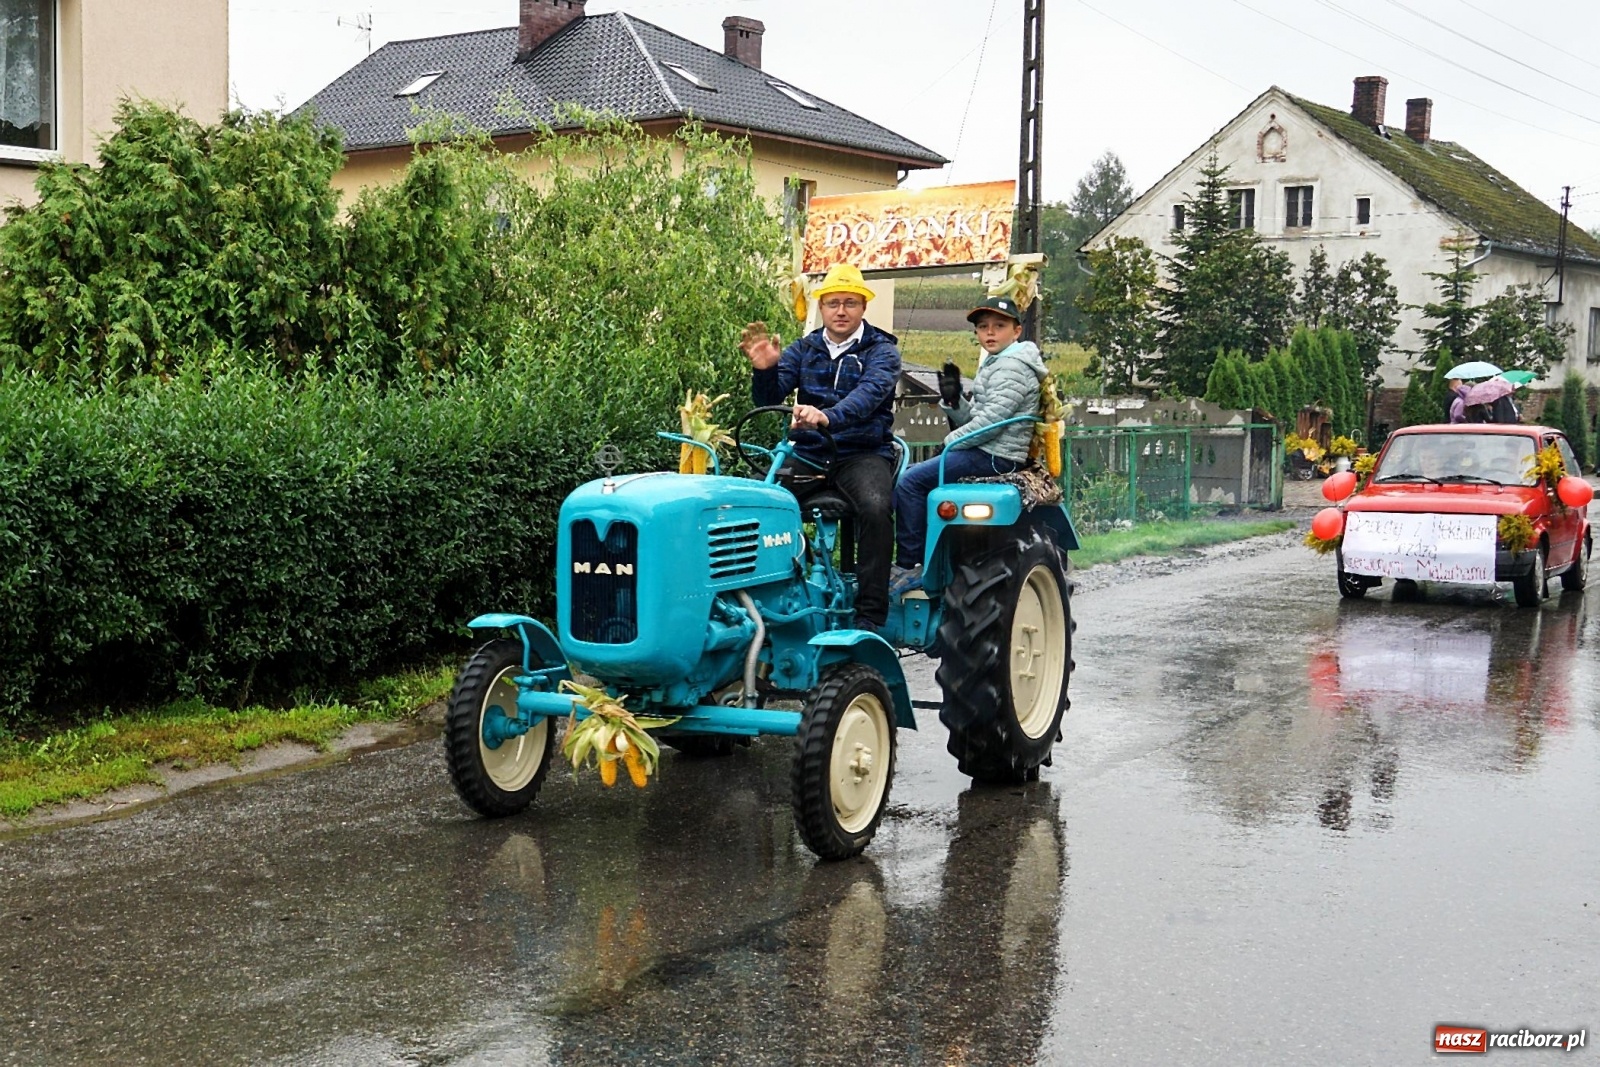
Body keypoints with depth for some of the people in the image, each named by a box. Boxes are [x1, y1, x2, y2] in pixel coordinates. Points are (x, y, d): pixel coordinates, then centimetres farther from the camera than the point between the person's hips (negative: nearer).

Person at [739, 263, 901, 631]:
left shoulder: (881, 350, 1)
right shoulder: (804, 349, 13)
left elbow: (869, 393, -21)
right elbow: (769, 397, 4)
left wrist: (828, 416, -40)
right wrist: (764, 369, -20)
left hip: (863, 453, -3)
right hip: (809, 454, 4)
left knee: (875, 508, -34)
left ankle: (870, 614, -27)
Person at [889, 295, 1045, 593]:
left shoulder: (1013, 367, -11)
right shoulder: (994, 365, 21)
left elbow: (990, 422, -20)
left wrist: (951, 441, -9)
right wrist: (953, 400, -1)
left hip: (995, 457, -11)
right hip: (986, 454, 11)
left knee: (911, 482, -18)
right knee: (908, 478, 6)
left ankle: (911, 566, -15)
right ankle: (912, 561, 2)